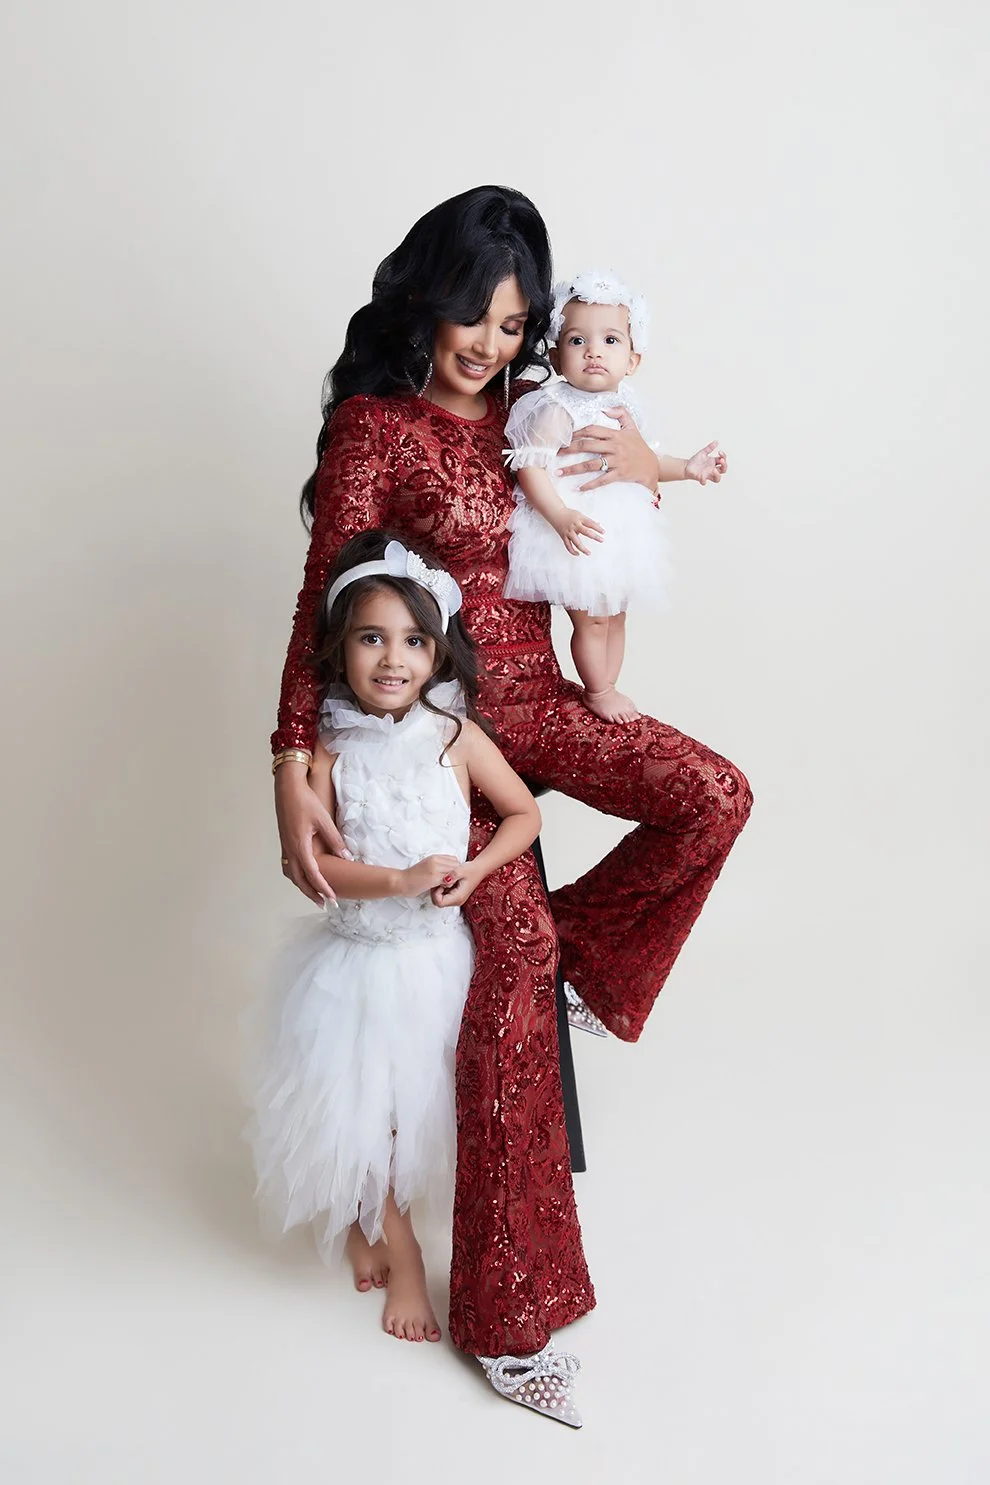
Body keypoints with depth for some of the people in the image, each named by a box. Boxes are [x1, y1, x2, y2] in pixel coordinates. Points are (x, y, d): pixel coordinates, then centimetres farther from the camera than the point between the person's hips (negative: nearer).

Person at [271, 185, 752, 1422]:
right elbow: (325, 603, -11)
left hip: (537, 696, 6)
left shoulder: (531, 410, 9)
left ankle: (583, 952, 10)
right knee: (511, 944, -17)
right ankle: (506, 1303, -6)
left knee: (714, 798, -16)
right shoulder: (374, 427, -8)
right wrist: (292, 771, -19)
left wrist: (643, 468, -4)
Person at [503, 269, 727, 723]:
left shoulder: (626, 405, 6)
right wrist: (561, 517, -33)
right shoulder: (557, 409, -17)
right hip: (578, 535, -7)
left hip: (622, 531, 8)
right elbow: (530, 468, -22)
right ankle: (598, 692, 21)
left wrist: (687, 468, 11)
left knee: (615, 616, 18)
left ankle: (607, 687, 34)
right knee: (591, 618, 1)